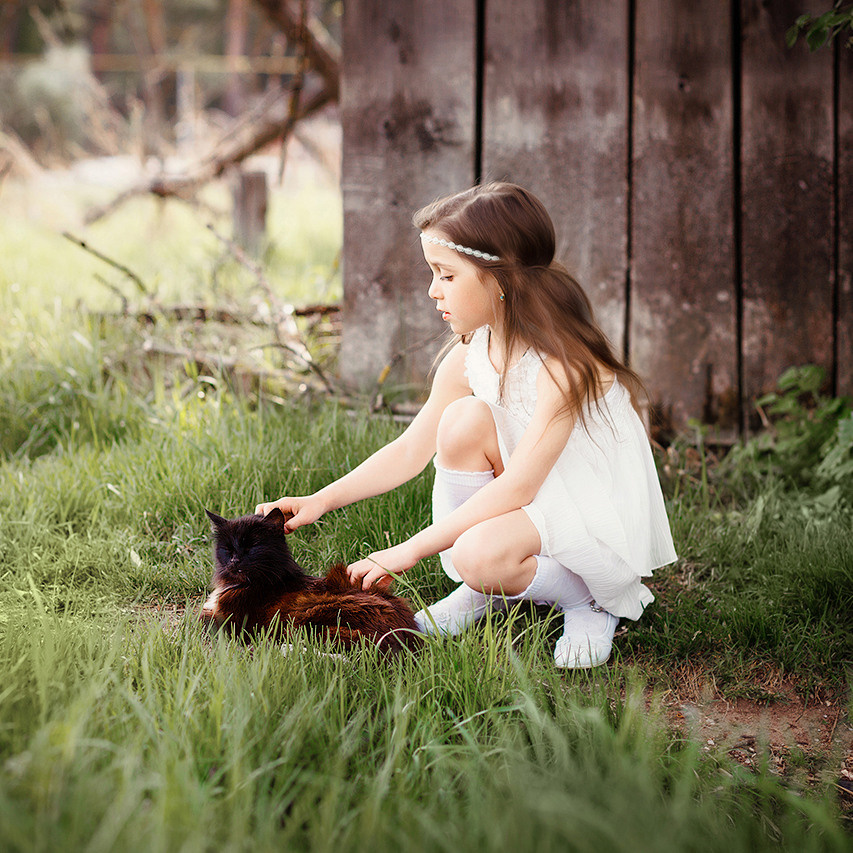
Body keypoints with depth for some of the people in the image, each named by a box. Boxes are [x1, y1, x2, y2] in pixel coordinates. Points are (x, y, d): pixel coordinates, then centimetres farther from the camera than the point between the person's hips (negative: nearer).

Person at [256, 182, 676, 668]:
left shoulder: (563, 360, -26)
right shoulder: (467, 359, -3)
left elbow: (517, 486, -29)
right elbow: (409, 452, 3)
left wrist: (410, 550, -30)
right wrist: (321, 501, -9)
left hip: (604, 523, -7)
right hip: (531, 506, 7)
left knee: (479, 555, -34)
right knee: (465, 419, -18)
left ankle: (589, 600, -3)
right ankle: (483, 593, -2)